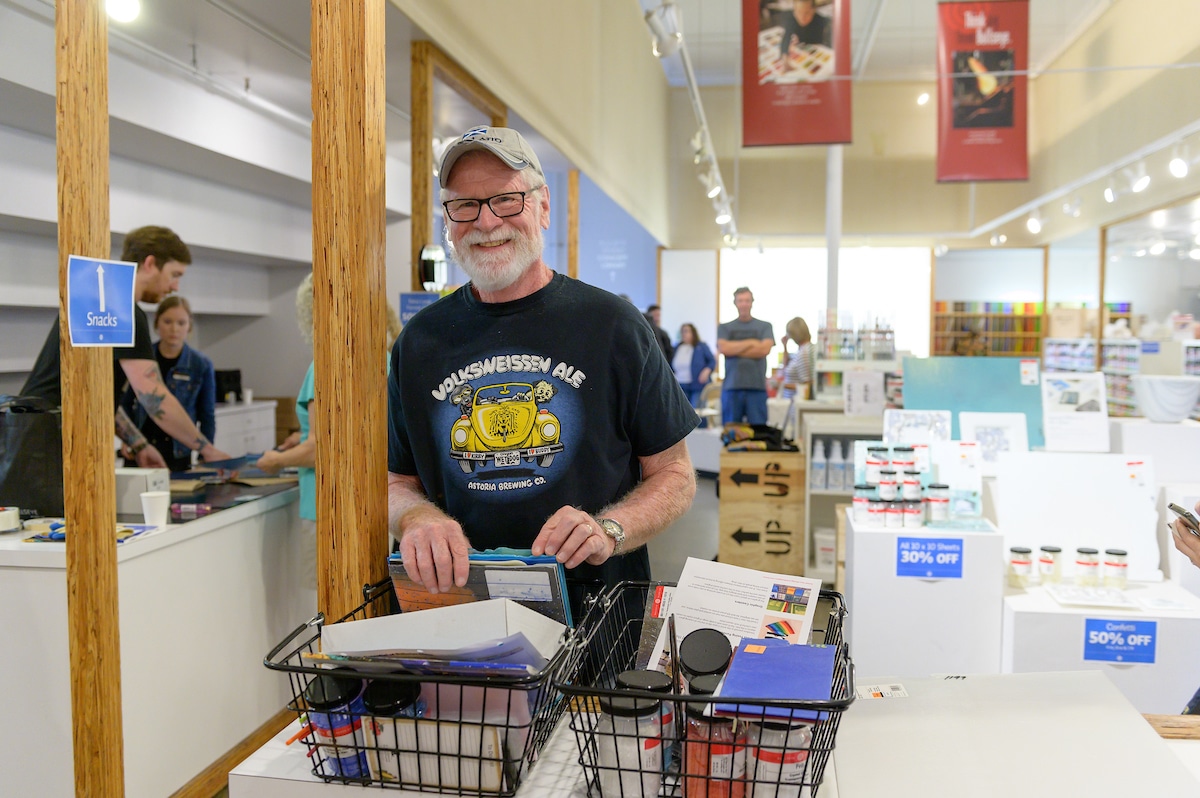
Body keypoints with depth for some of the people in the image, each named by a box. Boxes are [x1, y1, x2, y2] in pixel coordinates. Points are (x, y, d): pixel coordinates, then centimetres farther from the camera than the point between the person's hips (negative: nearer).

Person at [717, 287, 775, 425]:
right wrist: (751, 342, -1)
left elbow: (765, 349, -4)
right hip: (731, 386, 1)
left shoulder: (765, 326, 12)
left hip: (757, 386, -1)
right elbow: (723, 348, -4)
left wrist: (735, 349, -2)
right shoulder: (724, 328, 14)